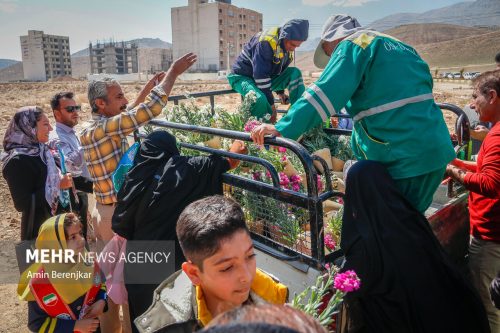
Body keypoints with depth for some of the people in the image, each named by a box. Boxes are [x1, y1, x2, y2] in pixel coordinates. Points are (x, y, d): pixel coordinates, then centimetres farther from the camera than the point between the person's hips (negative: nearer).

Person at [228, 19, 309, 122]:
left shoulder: (286, 45, -1)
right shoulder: (265, 42, -29)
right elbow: (260, 75, -29)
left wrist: (280, 92, 14)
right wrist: (270, 104, -24)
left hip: (265, 78, 8)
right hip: (242, 77, -8)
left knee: (295, 73, -11)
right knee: (259, 98, -40)